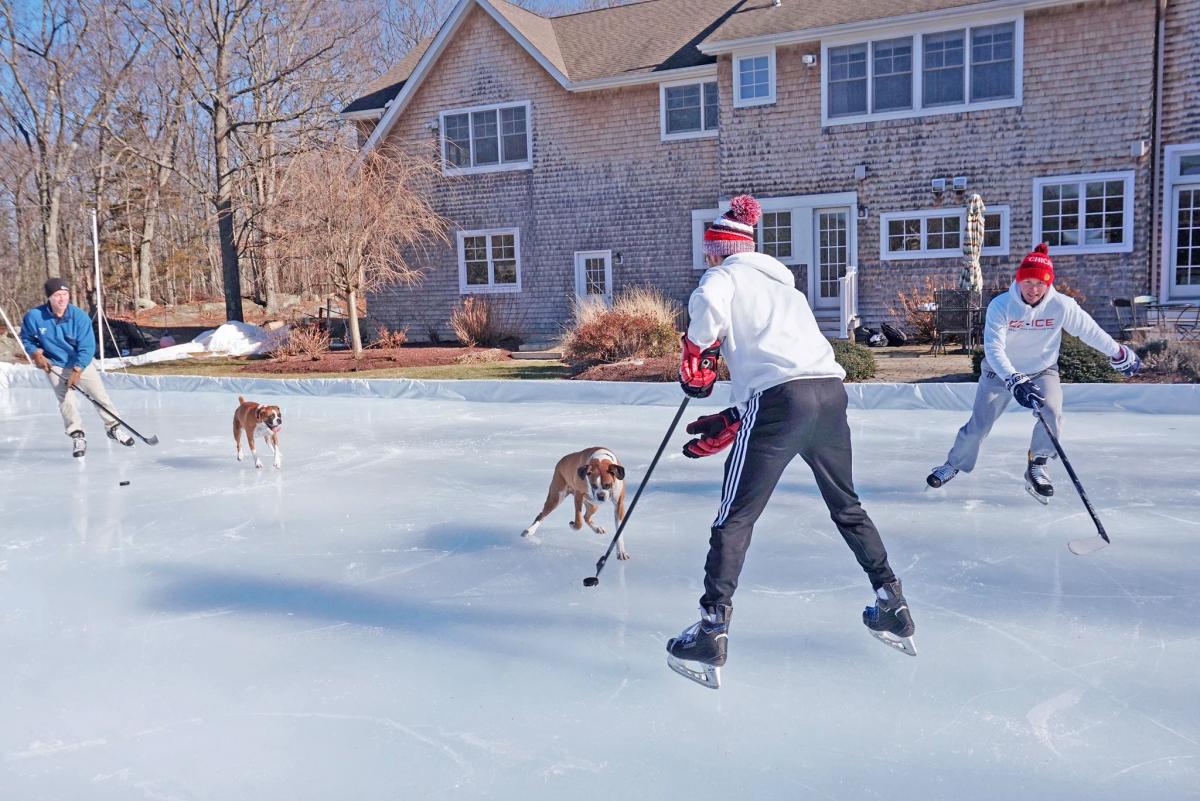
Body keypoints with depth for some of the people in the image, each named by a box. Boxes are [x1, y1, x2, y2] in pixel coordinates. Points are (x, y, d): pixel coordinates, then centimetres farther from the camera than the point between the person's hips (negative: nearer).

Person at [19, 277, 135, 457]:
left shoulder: (80, 316, -21)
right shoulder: (34, 316, -17)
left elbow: (87, 348, -19)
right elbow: (27, 339, 2)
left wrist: (76, 371, -24)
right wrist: (37, 354, -13)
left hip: (81, 363, 0)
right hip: (55, 365, 0)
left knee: (100, 395, 2)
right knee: (66, 400, -11)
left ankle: (113, 427, 19)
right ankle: (77, 436, 2)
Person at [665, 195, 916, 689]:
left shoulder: (725, 277, 10)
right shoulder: (782, 283, 32)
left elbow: (708, 305, -13)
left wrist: (696, 363, 6)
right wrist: (729, 425, 28)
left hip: (782, 401, -7)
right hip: (831, 391, 8)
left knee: (736, 517, 0)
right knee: (846, 506, 24)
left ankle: (711, 636, -2)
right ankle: (894, 610, 31)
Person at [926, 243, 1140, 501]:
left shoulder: (1061, 306, -19)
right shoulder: (1000, 305, -25)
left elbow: (1090, 331, -4)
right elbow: (993, 349, -32)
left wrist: (1121, 355, 6)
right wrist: (1015, 381, -43)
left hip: (1042, 371, 1)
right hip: (1000, 372, -1)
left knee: (1051, 413, -23)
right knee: (978, 426, -1)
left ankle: (1037, 467, -1)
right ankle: (954, 464, 25)